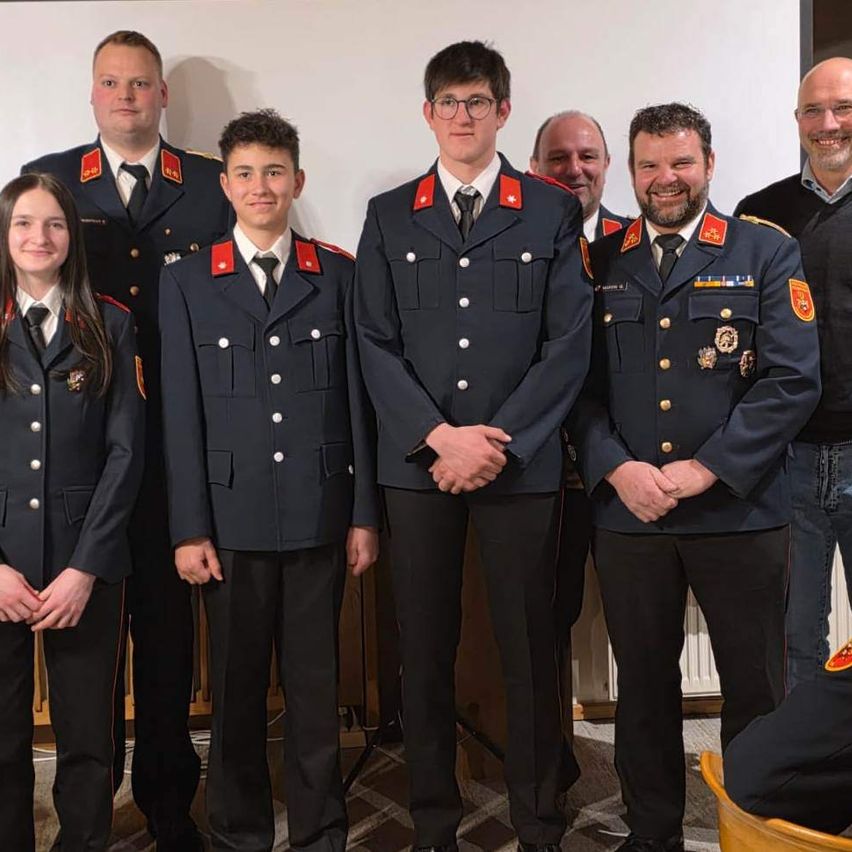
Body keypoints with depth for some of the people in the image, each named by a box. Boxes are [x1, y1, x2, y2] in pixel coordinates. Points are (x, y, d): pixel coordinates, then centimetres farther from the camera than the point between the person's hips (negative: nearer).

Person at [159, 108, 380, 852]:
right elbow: (181, 414, 2)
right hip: (231, 519, 0)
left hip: (320, 516, 0)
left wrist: (365, 514, 1)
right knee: (237, 687, 10)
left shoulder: (339, 275, 6)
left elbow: (357, 400, 4)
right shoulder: (186, 284, 5)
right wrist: (189, 529, -2)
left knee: (316, 684, 9)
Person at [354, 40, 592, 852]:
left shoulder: (552, 212, 6)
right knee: (424, 648, 7)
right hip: (416, 463, 1)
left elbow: (568, 343, -1)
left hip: (521, 463, -1)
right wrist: (439, 437, -9)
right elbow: (375, 343, 3)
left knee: (528, 646, 6)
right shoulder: (388, 216, 10)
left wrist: (498, 442, -10)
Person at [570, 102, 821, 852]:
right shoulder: (599, 264, 8)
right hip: (626, 512, 2)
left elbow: (794, 380, -7)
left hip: (741, 511, -1)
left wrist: (708, 467, -14)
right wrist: (616, 468, -11)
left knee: (754, 690, 9)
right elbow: (578, 382, 4)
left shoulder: (767, 254, 2)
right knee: (644, 686, 13)